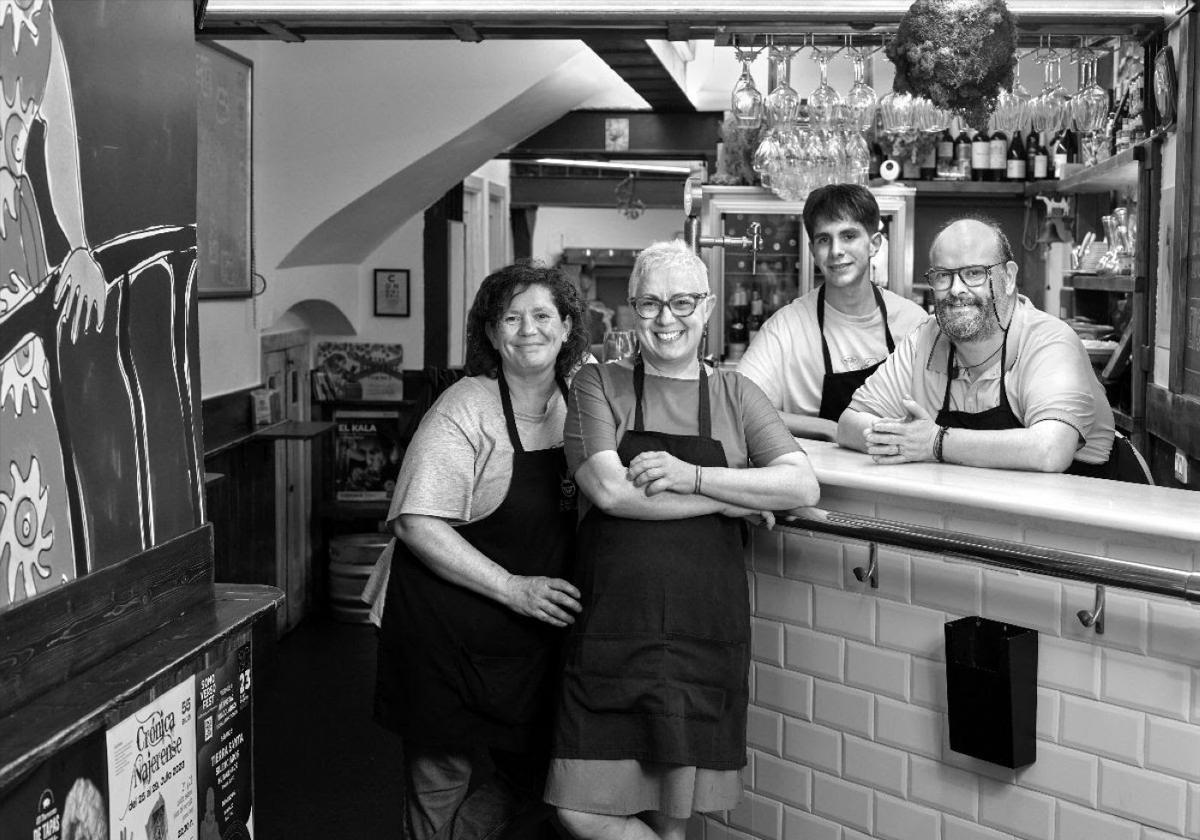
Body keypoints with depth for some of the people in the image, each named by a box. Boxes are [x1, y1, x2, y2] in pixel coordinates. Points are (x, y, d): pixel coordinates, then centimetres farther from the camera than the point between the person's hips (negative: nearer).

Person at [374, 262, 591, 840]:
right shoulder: (466, 409, -13)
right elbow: (416, 524, -19)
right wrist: (512, 587, -21)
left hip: (534, 640, 5)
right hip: (452, 636, -5)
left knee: (518, 791, 11)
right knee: (445, 783, 5)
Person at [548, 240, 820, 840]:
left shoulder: (733, 394, 10)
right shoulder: (598, 385, 3)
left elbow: (803, 486, -3)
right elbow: (610, 490, -13)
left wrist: (692, 477, -15)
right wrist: (735, 498, -10)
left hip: (707, 635, 2)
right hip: (612, 630, -1)